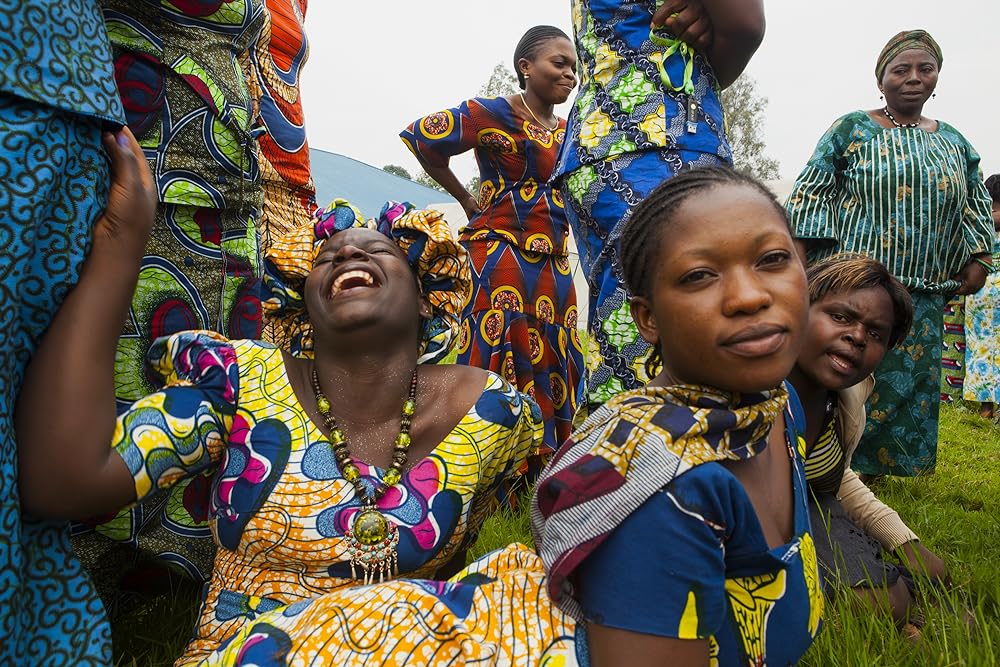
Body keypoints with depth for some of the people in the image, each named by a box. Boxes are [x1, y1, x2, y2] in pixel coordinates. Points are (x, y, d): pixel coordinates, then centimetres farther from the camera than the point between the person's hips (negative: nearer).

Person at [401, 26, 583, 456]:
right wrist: (468, 202, -3)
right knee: (503, 364, -9)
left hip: (554, 263, 8)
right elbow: (420, 137, -9)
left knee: (554, 369, 8)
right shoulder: (495, 112, -5)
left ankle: (546, 465, 20)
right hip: (500, 255, -7)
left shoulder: (566, 130, 16)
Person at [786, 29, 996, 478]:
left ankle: (877, 465, 21)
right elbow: (810, 192, -4)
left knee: (909, 377, 6)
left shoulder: (953, 142, 16)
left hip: (923, 291, 5)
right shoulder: (852, 129, 2)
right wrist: (802, 262, -12)